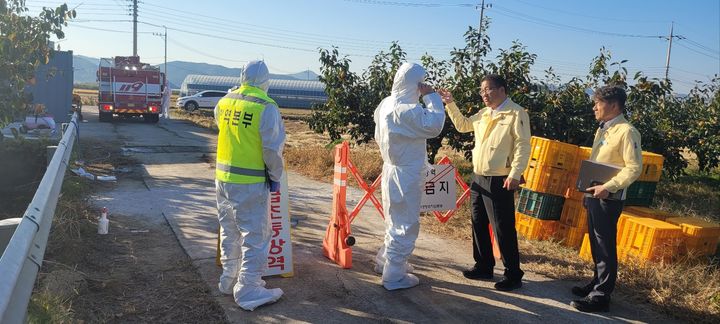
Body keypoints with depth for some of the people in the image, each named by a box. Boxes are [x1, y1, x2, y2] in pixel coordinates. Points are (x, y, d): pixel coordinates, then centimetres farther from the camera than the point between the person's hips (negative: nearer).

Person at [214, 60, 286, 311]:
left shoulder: (224, 102, 3)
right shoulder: (267, 107, -15)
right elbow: (273, 147, -13)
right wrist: (275, 177, 0)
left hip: (223, 177, 7)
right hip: (251, 182, -6)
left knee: (229, 231, 20)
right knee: (255, 235, 3)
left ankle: (229, 279, 32)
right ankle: (248, 290, 7)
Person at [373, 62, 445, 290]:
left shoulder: (386, 104, 6)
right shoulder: (406, 109, -24)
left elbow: (379, 137, 15)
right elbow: (434, 126, -27)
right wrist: (431, 97, -18)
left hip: (393, 168, 10)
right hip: (406, 174, -10)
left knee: (395, 220, 24)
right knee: (406, 225, 1)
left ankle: (385, 261, 38)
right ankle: (394, 276, 9)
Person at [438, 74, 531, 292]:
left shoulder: (516, 113, -10)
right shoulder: (484, 114, 14)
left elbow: (523, 146, -14)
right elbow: (463, 125, 28)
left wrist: (515, 174, -20)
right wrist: (451, 105, 17)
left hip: (500, 181, -8)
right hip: (478, 177, 8)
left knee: (503, 229, -4)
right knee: (478, 224, 15)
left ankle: (513, 275, 8)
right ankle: (484, 267, 29)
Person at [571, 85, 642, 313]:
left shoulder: (626, 132, -14)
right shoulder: (602, 130, 14)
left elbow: (634, 168, -20)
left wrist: (608, 187, -25)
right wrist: (588, 191, 17)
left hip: (608, 199, -9)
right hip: (594, 196, 9)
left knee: (605, 247, -2)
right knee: (596, 244, 18)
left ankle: (601, 296, 6)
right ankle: (597, 283, 33)